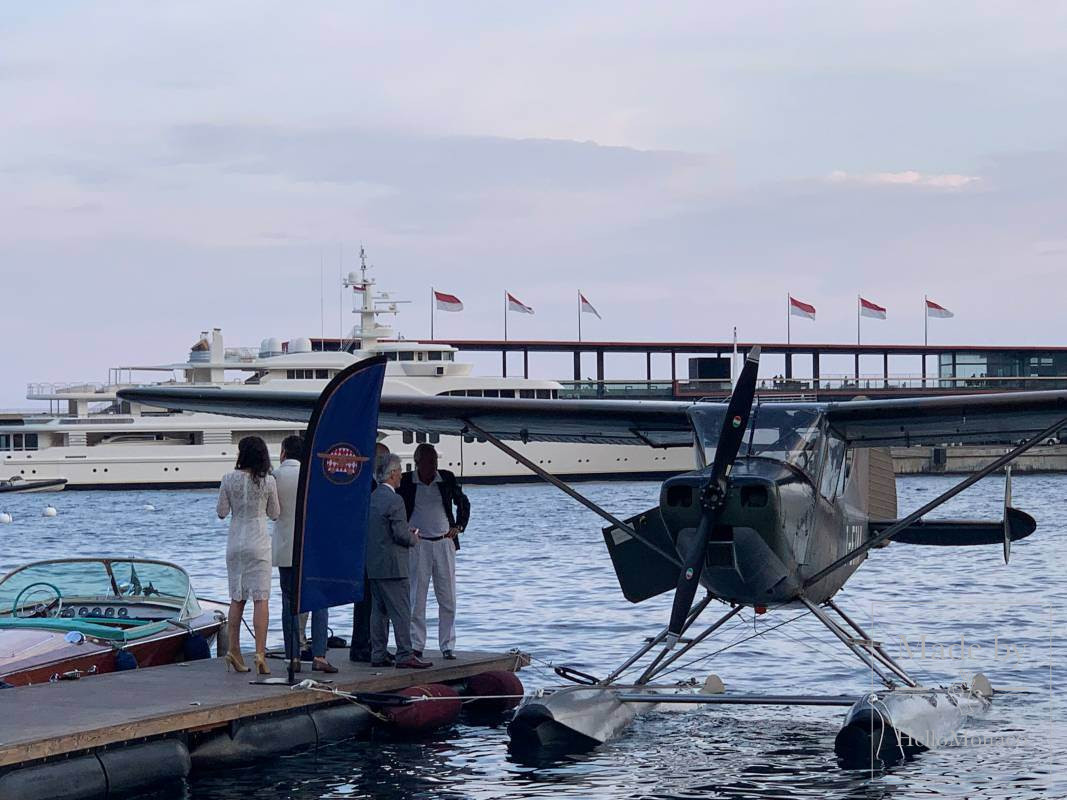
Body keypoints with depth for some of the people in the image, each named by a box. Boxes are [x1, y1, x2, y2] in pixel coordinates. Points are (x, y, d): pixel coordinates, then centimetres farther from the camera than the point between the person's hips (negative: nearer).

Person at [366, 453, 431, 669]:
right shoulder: (394, 500, -17)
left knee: (378, 611, 11)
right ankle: (404, 656, -5)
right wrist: (414, 538, 2)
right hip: (392, 566, -9)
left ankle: (378, 655, 13)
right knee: (401, 611, -5)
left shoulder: (372, 498, 11)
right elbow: (401, 534, -21)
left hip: (373, 566, 9)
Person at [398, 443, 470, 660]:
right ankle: (416, 646, 3)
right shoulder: (406, 481, -2)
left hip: (444, 543, 2)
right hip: (417, 544, -2)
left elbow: (463, 503, 19)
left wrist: (459, 526, 8)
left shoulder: (447, 479, 4)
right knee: (416, 599, -2)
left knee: (448, 599, 2)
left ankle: (447, 646, 8)